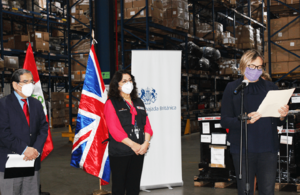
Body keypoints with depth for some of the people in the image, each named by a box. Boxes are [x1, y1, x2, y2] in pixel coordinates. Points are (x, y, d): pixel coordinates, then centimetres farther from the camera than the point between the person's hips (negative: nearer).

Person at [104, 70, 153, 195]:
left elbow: (147, 125, 9)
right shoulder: (111, 103, -3)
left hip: (139, 151, 5)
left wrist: (146, 143, -9)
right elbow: (114, 129, -13)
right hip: (119, 152, -5)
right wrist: (133, 145, -19)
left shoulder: (139, 103, 15)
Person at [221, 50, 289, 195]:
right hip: (243, 149, -2)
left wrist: (282, 116, -9)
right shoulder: (232, 88, 4)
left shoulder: (270, 87, 12)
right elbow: (224, 121, -3)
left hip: (268, 148, 2)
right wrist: (244, 120, -20)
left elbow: (278, 123, 14)